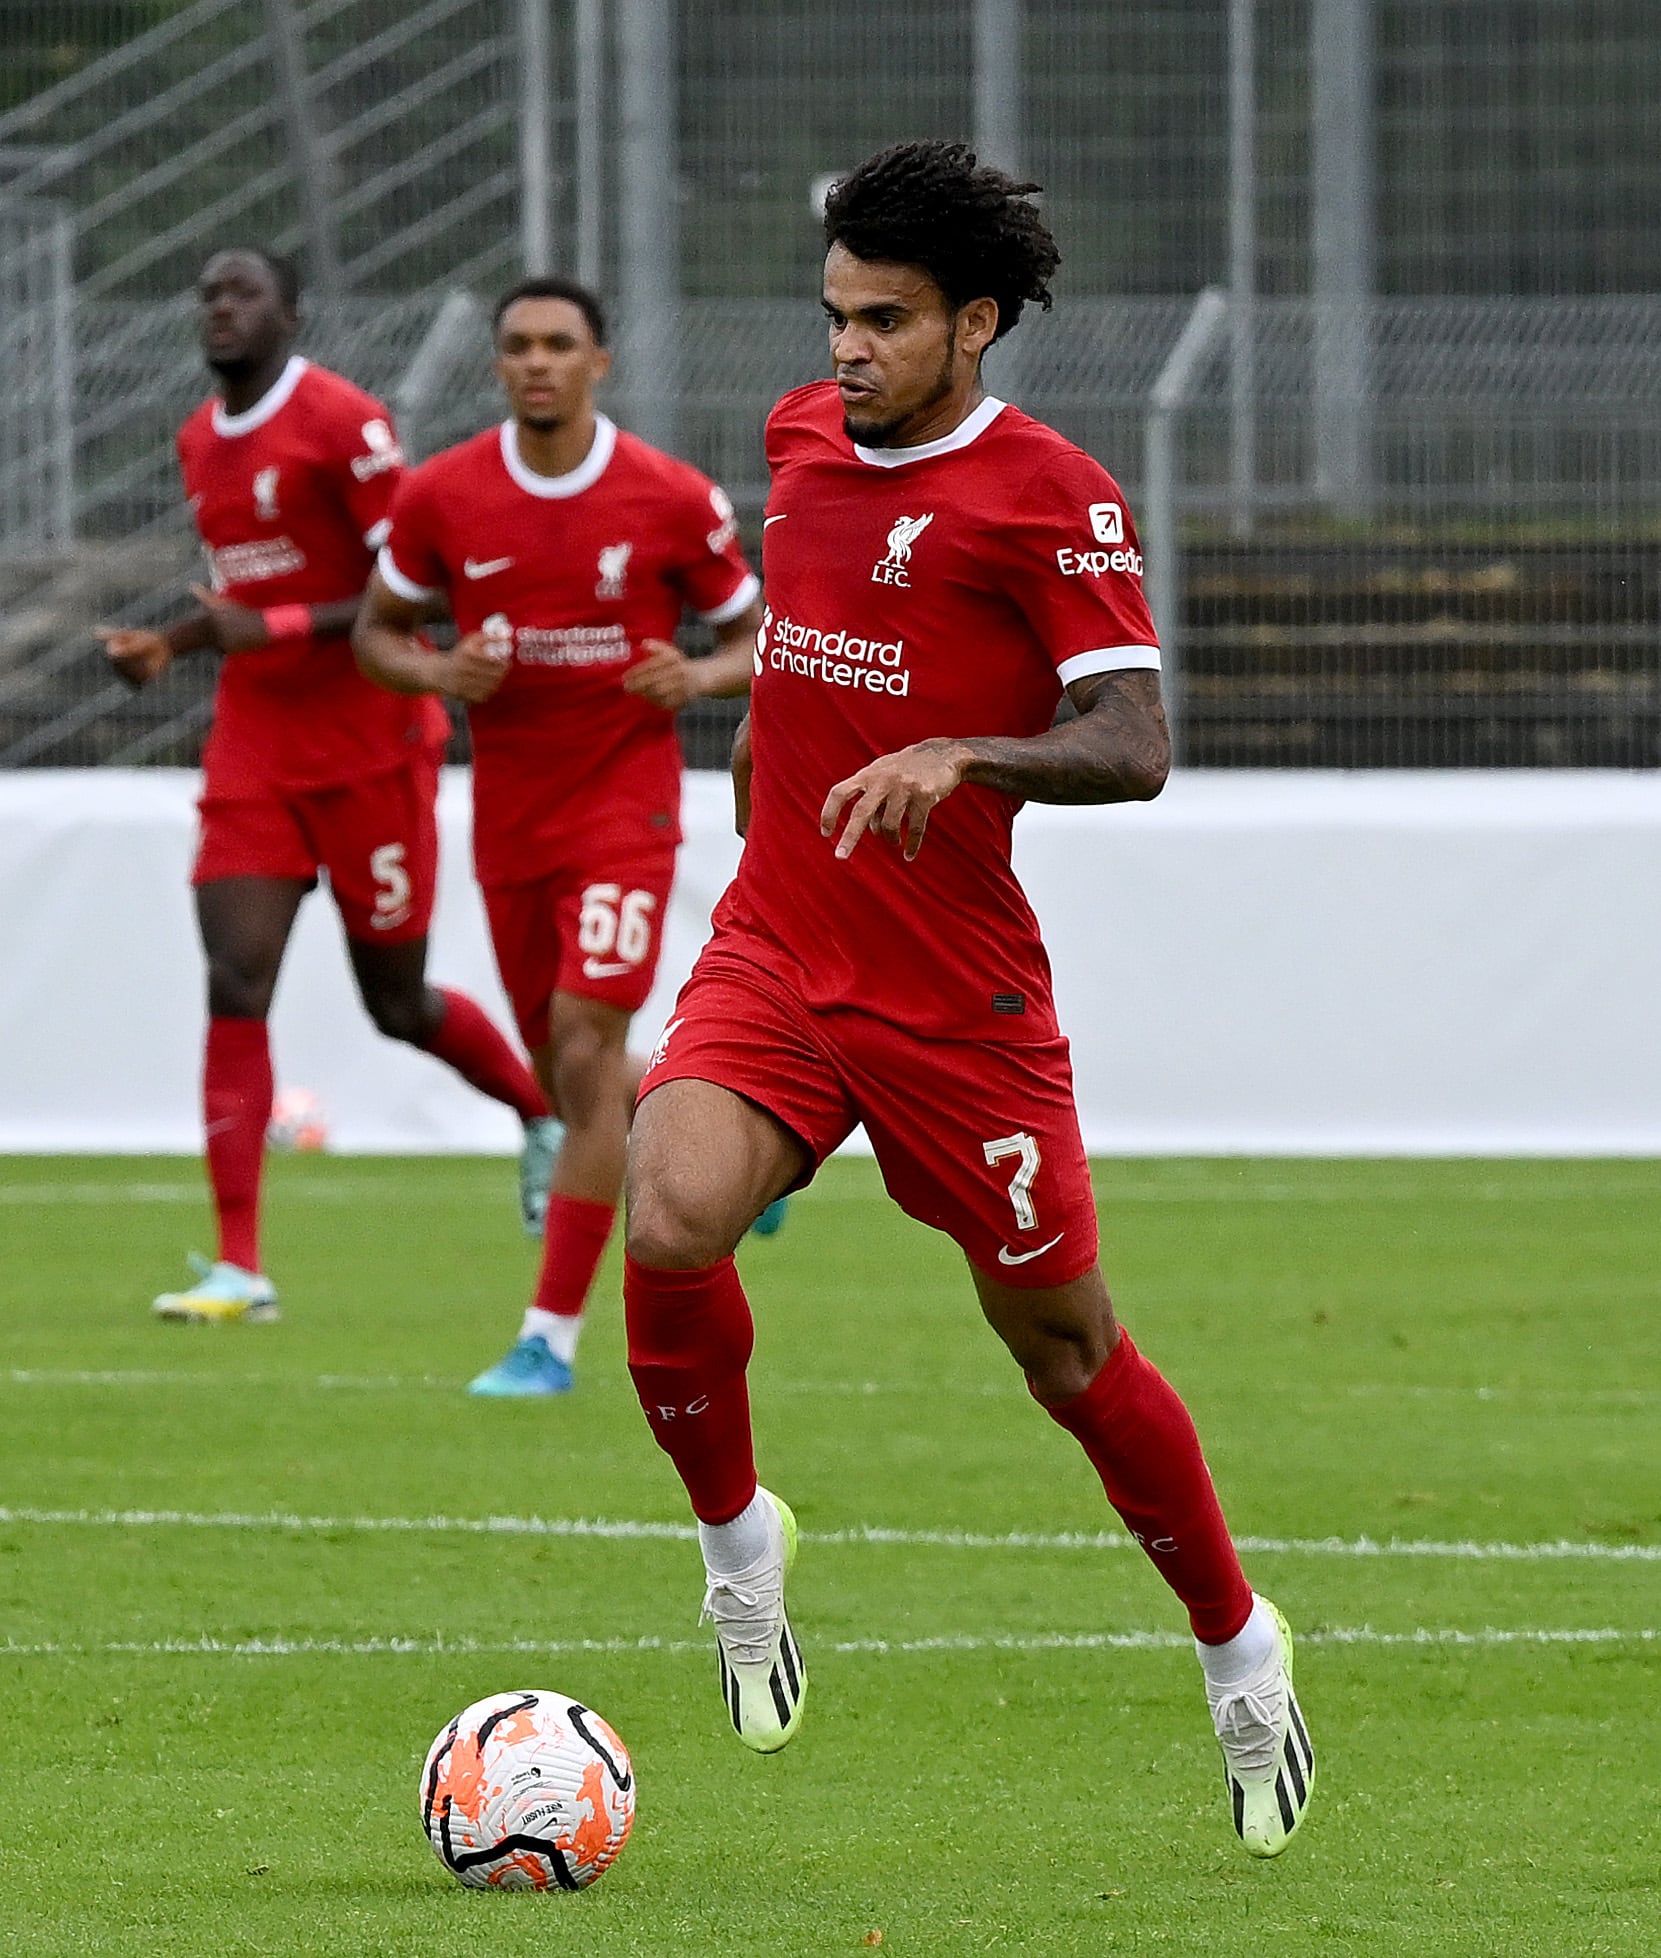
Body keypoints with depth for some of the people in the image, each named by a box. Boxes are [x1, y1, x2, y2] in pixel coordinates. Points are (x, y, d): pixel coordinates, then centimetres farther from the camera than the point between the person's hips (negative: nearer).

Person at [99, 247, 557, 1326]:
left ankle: (547, 1113, 37)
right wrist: (171, 644, 8)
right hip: (253, 748, 6)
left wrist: (270, 629, -24)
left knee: (398, 1003, 6)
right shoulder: (201, 442, 11)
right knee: (236, 988, -9)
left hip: (368, 743, -6)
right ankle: (240, 1268, -11)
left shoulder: (345, 423, -14)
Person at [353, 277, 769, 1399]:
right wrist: (438, 674, -12)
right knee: (571, 1077, 11)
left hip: (626, 804, -4)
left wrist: (700, 677, -18)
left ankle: (554, 1336, -13)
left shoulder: (673, 500, -8)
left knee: (585, 1051, -16)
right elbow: (377, 630, 10)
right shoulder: (442, 498, -3)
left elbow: (759, 638, 4)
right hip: (510, 816, 4)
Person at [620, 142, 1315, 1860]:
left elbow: (1133, 747, -19)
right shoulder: (802, 440, 8)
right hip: (770, 949, 4)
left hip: (958, 993, -4)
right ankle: (737, 1542, 1)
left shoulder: (1053, 499, -11)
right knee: (669, 1220, -24)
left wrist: (957, 756, -34)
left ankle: (1238, 1648, 26)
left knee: (1062, 1344, 5)